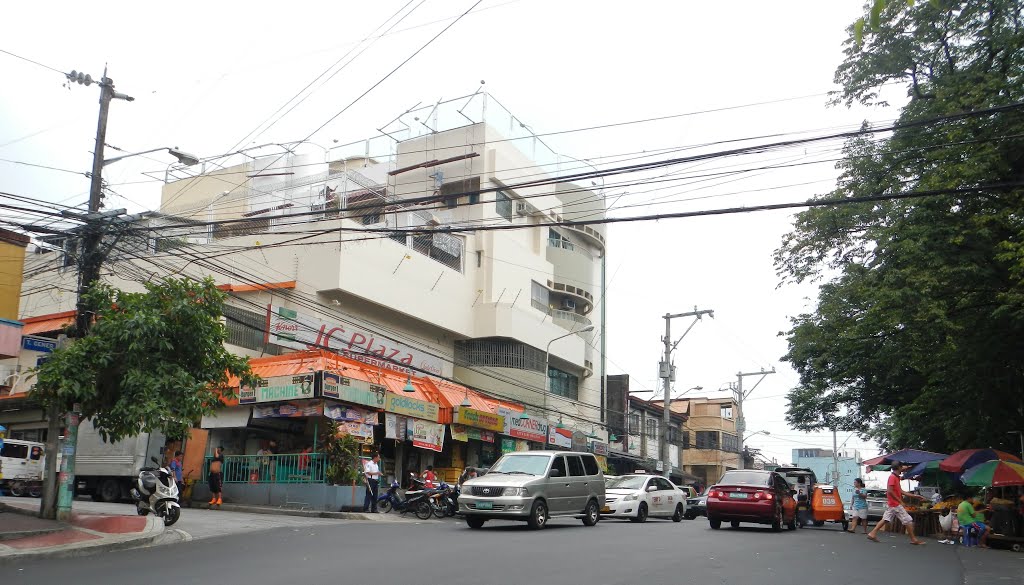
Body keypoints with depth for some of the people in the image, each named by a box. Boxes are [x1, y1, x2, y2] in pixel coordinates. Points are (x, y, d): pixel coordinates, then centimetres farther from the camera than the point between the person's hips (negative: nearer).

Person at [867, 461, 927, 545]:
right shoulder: (893, 477, -15)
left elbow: (901, 492, 19)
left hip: (891, 504, 10)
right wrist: (900, 501, -20)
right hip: (895, 504, -10)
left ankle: (872, 534, 5)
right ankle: (913, 539, 3)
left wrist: (915, 496, 19)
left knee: (885, 520, 8)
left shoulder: (896, 477, 15)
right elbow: (890, 491, -23)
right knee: (908, 520, -3)